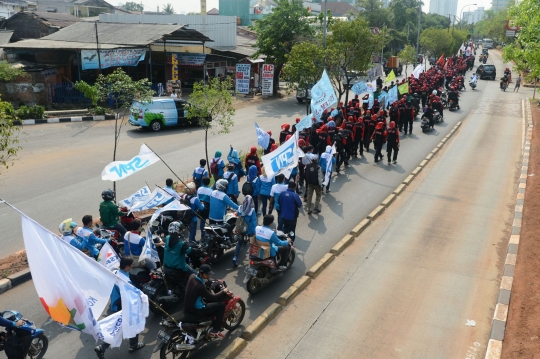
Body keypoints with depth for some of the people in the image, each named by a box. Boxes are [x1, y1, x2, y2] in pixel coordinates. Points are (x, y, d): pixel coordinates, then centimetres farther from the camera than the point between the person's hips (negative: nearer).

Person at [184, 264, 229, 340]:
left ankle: (212, 318, 38)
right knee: (221, 305, -4)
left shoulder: (192, 276, -5)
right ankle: (215, 331, 4)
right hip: (195, 310, -9)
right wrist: (223, 291, -2)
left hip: (187, 306, 9)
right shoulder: (200, 286, -30)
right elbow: (212, 297, -16)